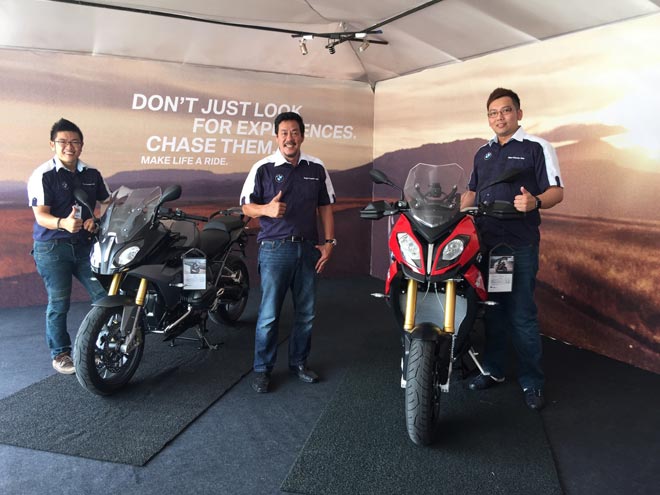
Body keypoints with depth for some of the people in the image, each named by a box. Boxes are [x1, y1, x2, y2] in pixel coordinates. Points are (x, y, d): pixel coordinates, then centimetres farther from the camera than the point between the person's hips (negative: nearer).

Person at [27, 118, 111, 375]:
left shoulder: (92, 174, 9)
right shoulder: (43, 175, -6)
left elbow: (108, 203, 17)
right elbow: (40, 215, -12)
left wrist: (96, 219, -5)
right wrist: (63, 223, -34)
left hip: (85, 244, 4)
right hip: (52, 247, -4)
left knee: (106, 295, -1)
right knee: (59, 302, 0)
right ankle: (59, 354, 16)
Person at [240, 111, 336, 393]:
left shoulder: (316, 168, 8)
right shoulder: (263, 168, -2)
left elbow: (325, 207, 12)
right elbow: (247, 207, -1)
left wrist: (329, 241, 3)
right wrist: (267, 209, -22)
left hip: (308, 248, 4)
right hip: (275, 249, -3)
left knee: (306, 313, 11)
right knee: (269, 314, -1)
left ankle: (298, 362, 27)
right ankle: (262, 369, 13)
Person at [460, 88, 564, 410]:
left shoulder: (537, 148, -1)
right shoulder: (483, 153, 17)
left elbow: (557, 191, -6)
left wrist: (535, 201, -27)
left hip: (520, 246, -5)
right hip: (484, 242, 6)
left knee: (522, 316, -3)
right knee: (492, 311, 12)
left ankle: (532, 382, 9)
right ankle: (493, 370, 24)